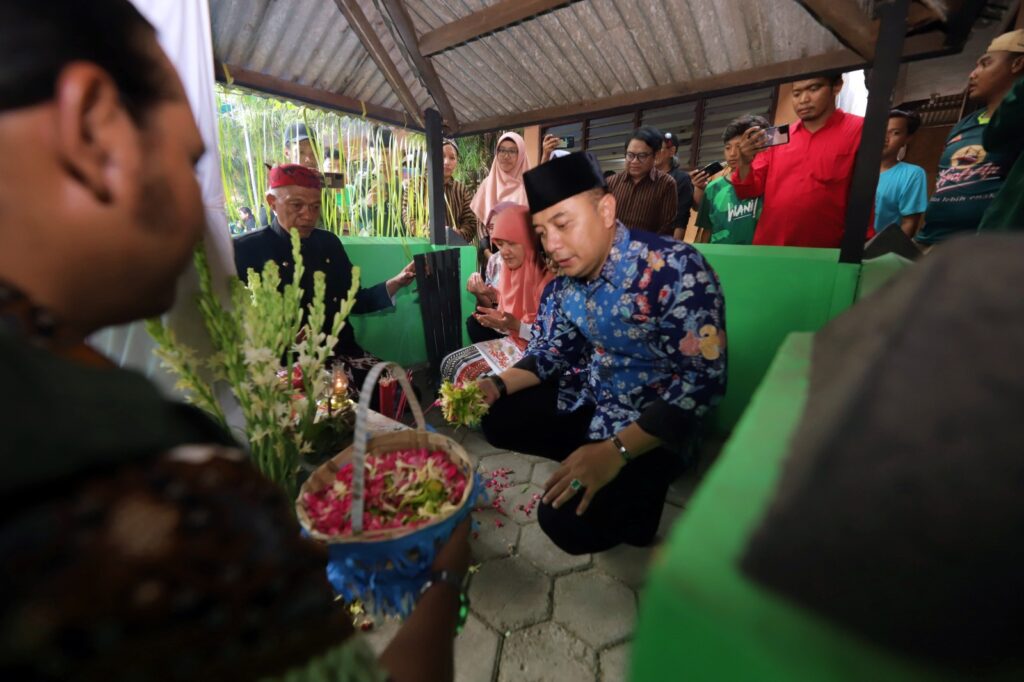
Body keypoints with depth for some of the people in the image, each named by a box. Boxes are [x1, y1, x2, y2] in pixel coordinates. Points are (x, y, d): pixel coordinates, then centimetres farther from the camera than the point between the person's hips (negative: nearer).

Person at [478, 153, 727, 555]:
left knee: (570, 521, -19)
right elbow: (548, 354, 6)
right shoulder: (563, 282, -3)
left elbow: (703, 379, -27)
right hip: (588, 398, 7)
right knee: (496, 420, 5)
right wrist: (497, 385, -13)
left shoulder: (676, 269, -25)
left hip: (650, 422, -6)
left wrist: (616, 451, -32)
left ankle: (640, 487, 11)